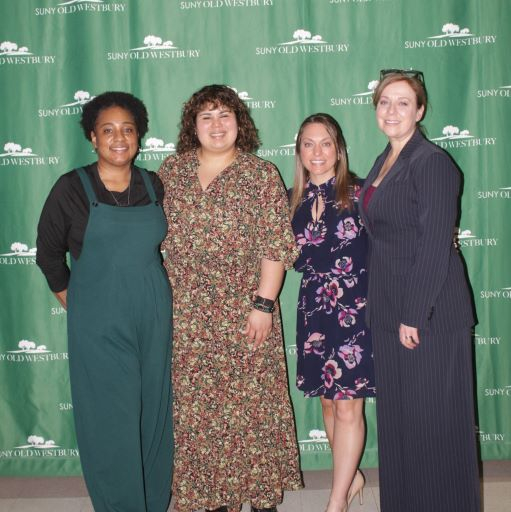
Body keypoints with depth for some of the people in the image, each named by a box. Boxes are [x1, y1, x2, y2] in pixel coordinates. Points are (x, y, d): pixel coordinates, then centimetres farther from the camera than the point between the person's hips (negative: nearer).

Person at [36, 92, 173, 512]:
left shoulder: (153, 185, 4)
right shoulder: (71, 188, -5)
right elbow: (49, 252, 4)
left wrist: (149, 289, 12)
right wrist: (70, 298, 5)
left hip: (154, 318, 3)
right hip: (99, 323, -3)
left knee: (154, 413, 12)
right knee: (111, 421, 2)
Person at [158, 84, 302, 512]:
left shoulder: (261, 174, -2)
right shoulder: (171, 171, 8)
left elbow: (277, 246, -6)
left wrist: (264, 304, -12)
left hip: (243, 311, -2)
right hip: (186, 314, 3)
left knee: (252, 399, 4)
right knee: (195, 404, 8)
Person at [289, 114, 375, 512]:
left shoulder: (358, 191, -5)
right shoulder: (298, 201, 8)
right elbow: (297, 259, 6)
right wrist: (314, 220, -8)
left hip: (354, 308, -4)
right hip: (314, 308, 5)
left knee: (348, 406, -2)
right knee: (327, 402, 13)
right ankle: (351, 477, 34)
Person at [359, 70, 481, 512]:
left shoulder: (432, 163, -12)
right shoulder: (384, 164, 13)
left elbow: (435, 246, -18)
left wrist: (413, 315, -19)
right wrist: (390, 311, 13)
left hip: (429, 311, -8)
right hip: (389, 310, 8)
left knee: (434, 420, 3)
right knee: (397, 416, 16)